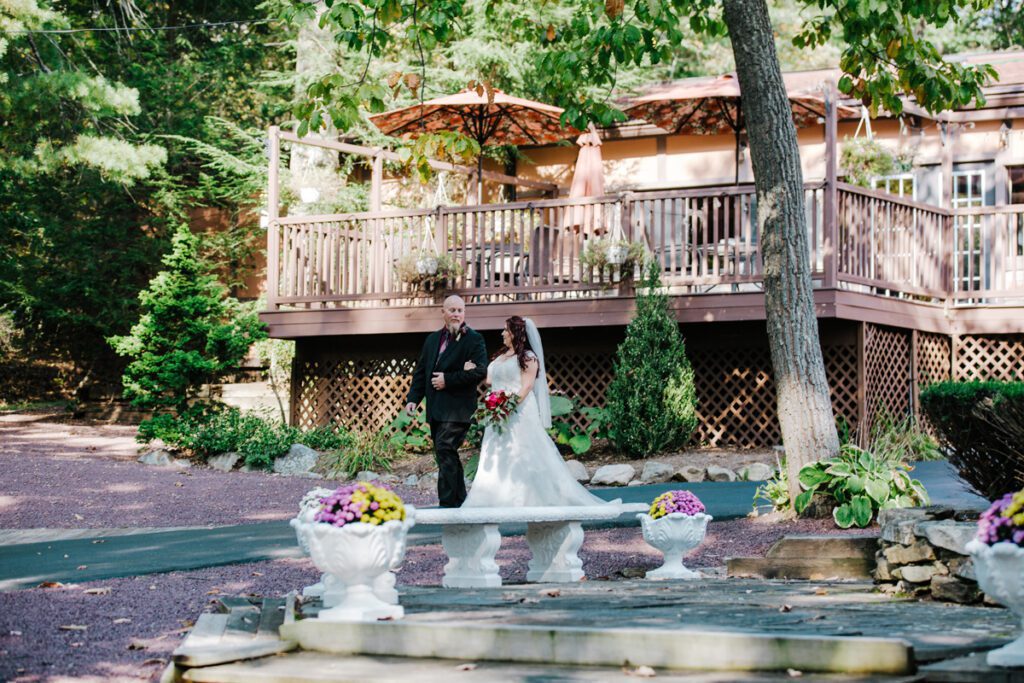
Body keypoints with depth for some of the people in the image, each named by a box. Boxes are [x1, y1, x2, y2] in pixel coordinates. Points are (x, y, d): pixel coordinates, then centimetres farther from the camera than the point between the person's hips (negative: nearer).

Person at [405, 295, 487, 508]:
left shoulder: (474, 339, -3)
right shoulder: (432, 339, 18)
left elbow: (479, 371, -14)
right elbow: (420, 371, 18)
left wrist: (447, 380, -15)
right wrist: (413, 398, 6)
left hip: (457, 408, -8)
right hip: (436, 408, 8)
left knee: (444, 449, -18)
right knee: (447, 455, 12)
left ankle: (448, 502, -18)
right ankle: (460, 500, 22)